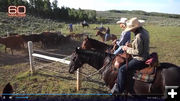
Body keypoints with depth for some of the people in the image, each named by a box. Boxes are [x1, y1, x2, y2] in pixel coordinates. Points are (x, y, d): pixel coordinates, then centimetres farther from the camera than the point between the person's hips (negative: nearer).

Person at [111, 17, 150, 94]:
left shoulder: (138, 36, -27)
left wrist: (127, 49, -13)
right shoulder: (144, 31, 4)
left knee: (122, 69, -10)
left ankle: (119, 89, 2)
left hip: (140, 60, -11)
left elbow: (138, 52, -25)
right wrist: (131, 45, 8)